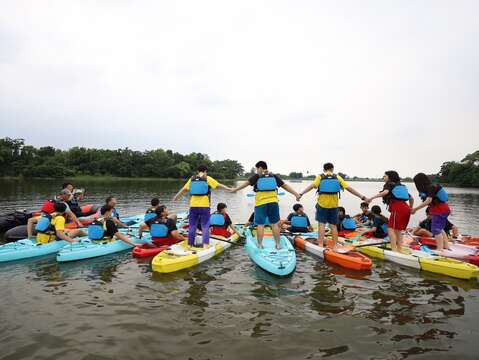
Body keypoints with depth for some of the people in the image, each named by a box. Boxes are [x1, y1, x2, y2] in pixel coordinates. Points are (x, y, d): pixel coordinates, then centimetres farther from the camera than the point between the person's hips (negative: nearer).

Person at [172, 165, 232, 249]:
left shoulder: (192, 179, 11)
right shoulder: (208, 179, 1)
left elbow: (183, 190, 17)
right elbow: (219, 185, -1)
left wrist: (176, 197, 31)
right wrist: (230, 189, 7)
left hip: (193, 206, 4)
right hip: (204, 206, -3)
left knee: (192, 226, 12)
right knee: (205, 226, 1)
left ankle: (190, 245, 18)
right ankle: (205, 245, -7)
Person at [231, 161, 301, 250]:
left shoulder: (257, 176, 4)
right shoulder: (274, 176, 13)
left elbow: (246, 183, -9)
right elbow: (285, 186, 13)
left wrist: (235, 189, -12)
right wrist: (296, 194, 17)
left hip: (260, 203, -3)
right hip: (273, 202, 3)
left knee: (260, 225, 3)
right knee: (275, 224, 10)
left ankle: (260, 245, 8)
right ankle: (278, 244, 15)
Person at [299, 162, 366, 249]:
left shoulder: (320, 177, 1)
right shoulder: (337, 177, 6)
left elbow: (312, 186, -15)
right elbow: (349, 188, 1)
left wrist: (301, 193, -20)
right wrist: (362, 197, 5)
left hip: (322, 204, -2)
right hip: (334, 205, 2)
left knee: (322, 224, 4)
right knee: (333, 226, 9)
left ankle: (320, 245, 1)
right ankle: (335, 246, 12)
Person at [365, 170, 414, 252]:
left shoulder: (389, 184, 7)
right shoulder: (401, 186, 28)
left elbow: (385, 192, -15)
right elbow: (411, 198, 28)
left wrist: (371, 198, -20)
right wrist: (410, 208, 39)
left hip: (397, 208, -8)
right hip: (406, 208, 8)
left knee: (391, 229, -10)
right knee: (398, 230, 12)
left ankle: (394, 249, -19)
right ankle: (399, 250, 12)